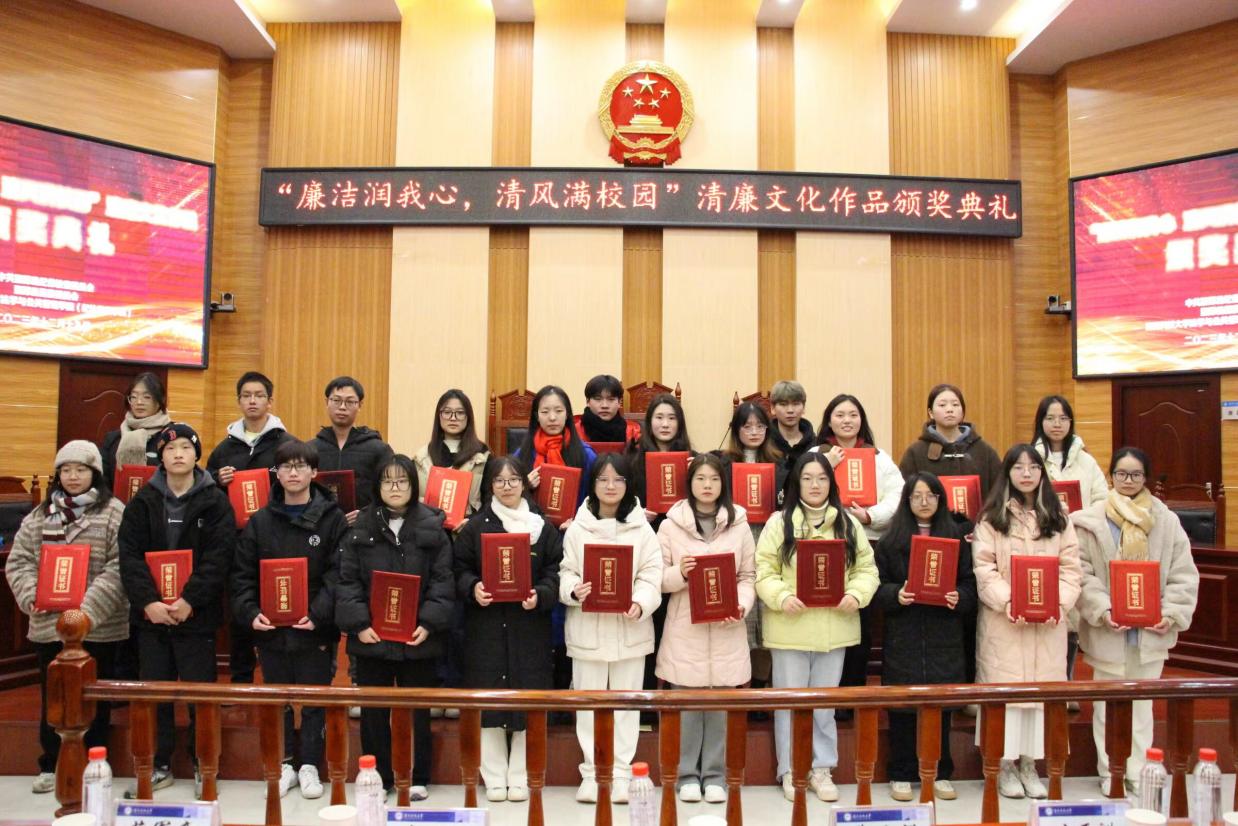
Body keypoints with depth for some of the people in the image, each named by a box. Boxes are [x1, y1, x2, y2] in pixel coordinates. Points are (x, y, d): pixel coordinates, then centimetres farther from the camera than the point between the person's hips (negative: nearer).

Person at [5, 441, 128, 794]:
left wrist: (90, 607, -20)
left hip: (98, 627, -4)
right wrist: (31, 596, -6)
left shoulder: (114, 513, -5)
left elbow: (120, 567, -12)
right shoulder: (40, 515, 10)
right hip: (49, 623, 4)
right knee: (52, 698, 14)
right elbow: (18, 561, 11)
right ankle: (51, 765, 29)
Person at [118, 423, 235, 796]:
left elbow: (218, 557, -10)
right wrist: (148, 601, -14)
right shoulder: (144, 501, 5)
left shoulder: (214, 501, -2)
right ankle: (159, 765, 24)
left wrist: (189, 601, -18)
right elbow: (129, 555, -2)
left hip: (197, 614, -2)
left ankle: (203, 764, 19)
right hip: (150, 613, 3)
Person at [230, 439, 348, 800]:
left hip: (315, 628, -3)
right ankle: (285, 764, 29)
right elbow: (243, 574, 3)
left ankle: (309, 765, 24)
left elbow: (337, 574, -10)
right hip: (270, 628, 3)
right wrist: (250, 612, -11)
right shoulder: (260, 521, 5)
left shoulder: (332, 518, -4)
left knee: (316, 699, 8)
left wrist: (318, 613, -20)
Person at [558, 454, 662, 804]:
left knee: (626, 703, 9)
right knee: (589, 703, 9)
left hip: (629, 628, 0)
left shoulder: (641, 528, 1)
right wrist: (573, 590, -21)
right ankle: (592, 772, 21)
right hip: (587, 628, 0)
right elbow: (565, 571, 0)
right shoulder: (577, 528, 1)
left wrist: (641, 603, -20)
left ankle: (621, 773, 20)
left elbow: (652, 573, -4)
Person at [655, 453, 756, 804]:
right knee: (685, 705, 5)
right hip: (685, 629, -1)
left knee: (721, 705, 6)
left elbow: (749, 576, 6)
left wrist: (742, 606, -10)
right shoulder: (671, 525, 1)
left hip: (726, 631, 1)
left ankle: (715, 775, 20)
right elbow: (656, 577, 2)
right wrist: (678, 573, -17)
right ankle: (687, 775, 20)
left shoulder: (739, 525, 4)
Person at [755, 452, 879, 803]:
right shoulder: (779, 522, -3)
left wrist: (856, 595, -13)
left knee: (826, 702, 14)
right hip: (790, 627, -2)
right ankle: (790, 770, 21)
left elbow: (867, 568, 5)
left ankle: (821, 768, 28)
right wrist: (782, 598, -22)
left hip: (834, 627, 3)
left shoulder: (848, 523, 6)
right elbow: (763, 571, -6)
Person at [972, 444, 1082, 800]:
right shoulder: (992, 517, 0)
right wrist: (1007, 603, -18)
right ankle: (1005, 765, 13)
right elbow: (984, 569, -6)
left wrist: (1060, 602, -10)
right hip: (1004, 621, -3)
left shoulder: (1058, 517, 9)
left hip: (1049, 622, 3)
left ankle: (1029, 764, 18)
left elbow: (1070, 567, 5)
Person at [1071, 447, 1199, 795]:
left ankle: (1139, 772, 23)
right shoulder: (1090, 520, -4)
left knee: (1143, 703, 12)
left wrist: (1173, 614, -8)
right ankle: (1110, 773, 19)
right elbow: (1081, 573, -7)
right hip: (1108, 629, -2)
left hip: (1151, 630, 2)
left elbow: (1183, 574, 3)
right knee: (1107, 704, 8)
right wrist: (1102, 611, -18)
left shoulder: (1166, 521, 3)